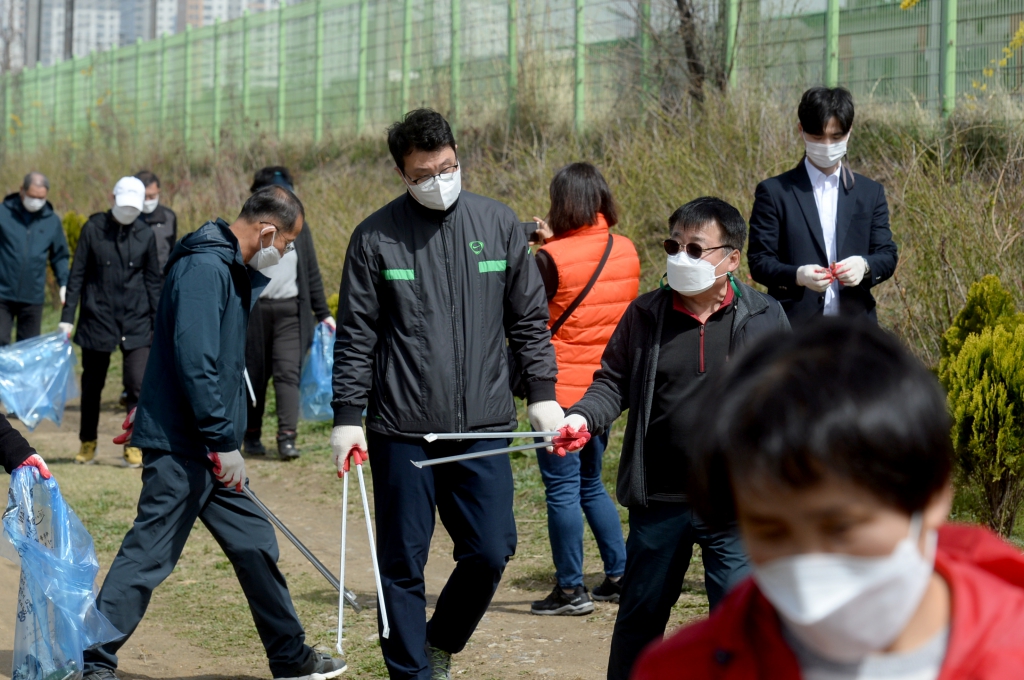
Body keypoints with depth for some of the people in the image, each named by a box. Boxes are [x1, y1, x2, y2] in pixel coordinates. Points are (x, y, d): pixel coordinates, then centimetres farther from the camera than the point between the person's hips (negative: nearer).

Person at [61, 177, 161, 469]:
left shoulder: (145, 235, 3)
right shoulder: (93, 229, -2)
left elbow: (153, 281, 10)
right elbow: (77, 274, 0)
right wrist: (67, 316, -4)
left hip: (136, 322, 0)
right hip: (97, 318, 0)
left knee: (139, 384, -10)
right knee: (92, 384, 10)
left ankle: (135, 446, 1)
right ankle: (87, 444, 25)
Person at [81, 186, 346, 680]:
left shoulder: (228, 268, 16)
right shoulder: (204, 268, -18)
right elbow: (194, 362, -24)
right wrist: (224, 442, -22)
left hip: (204, 445, 10)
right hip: (179, 443, -10)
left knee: (254, 543, 13)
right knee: (150, 553, -7)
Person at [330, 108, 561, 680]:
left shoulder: (500, 224, 4)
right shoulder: (377, 237, -1)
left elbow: (530, 319, 10)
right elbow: (356, 337, 2)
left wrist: (543, 395, 4)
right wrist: (348, 417, -2)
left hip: (484, 428, 2)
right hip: (402, 432, -2)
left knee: (491, 551, 0)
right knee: (403, 564, 3)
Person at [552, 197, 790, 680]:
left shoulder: (766, 319, 0)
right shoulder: (646, 315, 2)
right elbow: (614, 382, 8)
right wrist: (583, 416, -12)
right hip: (659, 502, 2)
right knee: (640, 617, 15)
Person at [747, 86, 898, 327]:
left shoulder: (871, 193, 14)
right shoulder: (774, 192, 3)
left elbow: (887, 255, 10)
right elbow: (759, 261, -1)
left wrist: (865, 266, -15)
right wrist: (797, 275, -22)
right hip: (794, 331, -3)